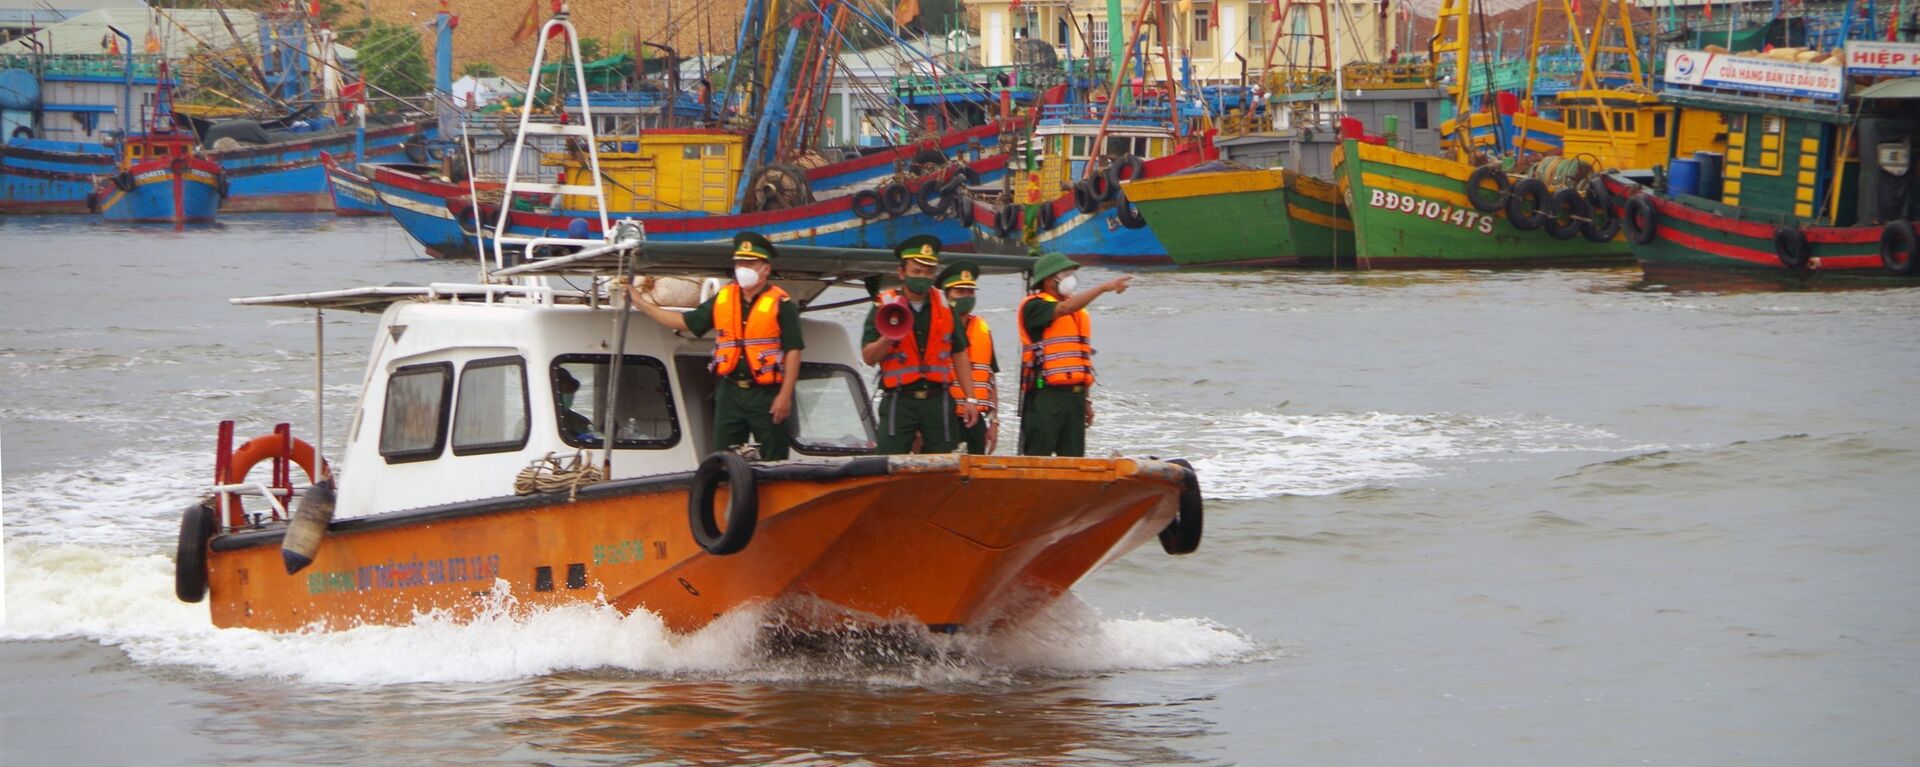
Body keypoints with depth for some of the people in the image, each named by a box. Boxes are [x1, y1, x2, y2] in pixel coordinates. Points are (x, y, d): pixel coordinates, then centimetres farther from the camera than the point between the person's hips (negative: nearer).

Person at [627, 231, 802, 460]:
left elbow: (793, 351, -9)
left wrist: (785, 396, -16)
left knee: (774, 464, -1)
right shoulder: (722, 299, 11)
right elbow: (685, 321, 17)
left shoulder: (781, 304, -6)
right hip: (730, 392, 6)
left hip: (767, 395, -6)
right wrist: (640, 302, 17)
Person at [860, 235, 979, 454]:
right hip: (899, 400, -3)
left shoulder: (945, 307, 12)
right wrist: (887, 339, -22)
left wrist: (969, 399, 12)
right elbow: (868, 357, -2)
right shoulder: (884, 307, 2)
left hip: (937, 400, 3)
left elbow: (959, 354, 16)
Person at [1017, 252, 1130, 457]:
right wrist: (1104, 287, -28)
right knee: (1036, 459, -9)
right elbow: (1065, 308, -24)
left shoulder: (1080, 312, 20)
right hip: (1045, 395, -7)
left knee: (1073, 459, 5)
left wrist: (1086, 400, 19)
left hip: (1074, 395, 8)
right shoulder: (1033, 307, -5)